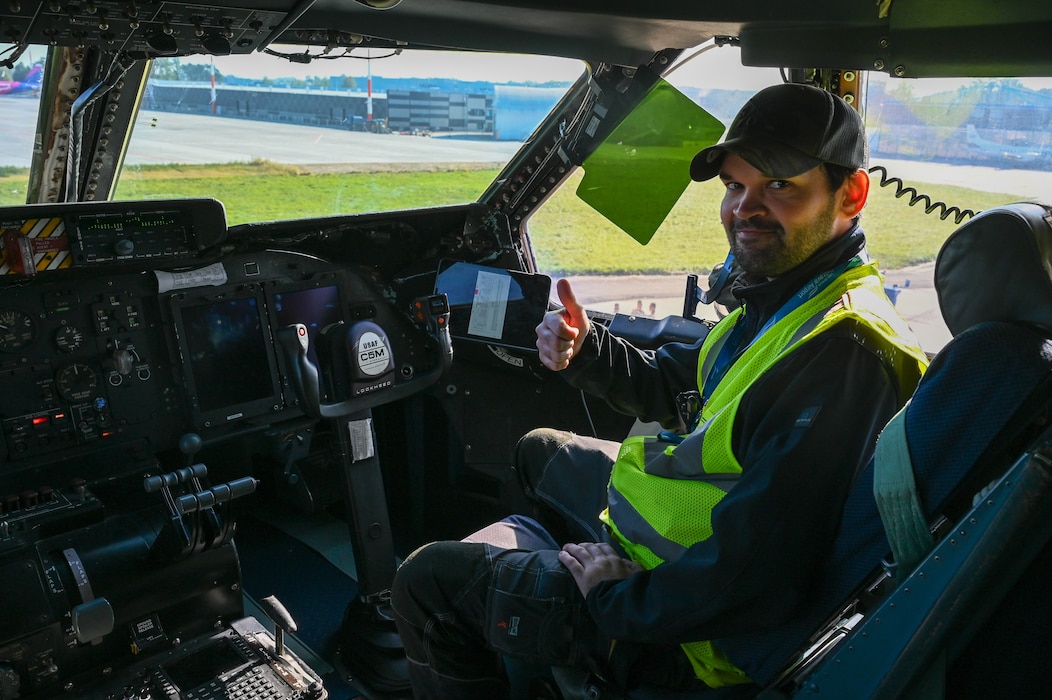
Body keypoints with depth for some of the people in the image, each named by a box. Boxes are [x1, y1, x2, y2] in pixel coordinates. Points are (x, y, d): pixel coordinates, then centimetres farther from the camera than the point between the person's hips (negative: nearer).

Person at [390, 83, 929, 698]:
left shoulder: (841, 355, -33)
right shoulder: (786, 297, 0)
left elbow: (752, 578, -35)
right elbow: (677, 389, 11)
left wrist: (620, 599, -20)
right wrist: (585, 352, -6)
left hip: (686, 625, -10)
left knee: (427, 581, -5)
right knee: (539, 452, 31)